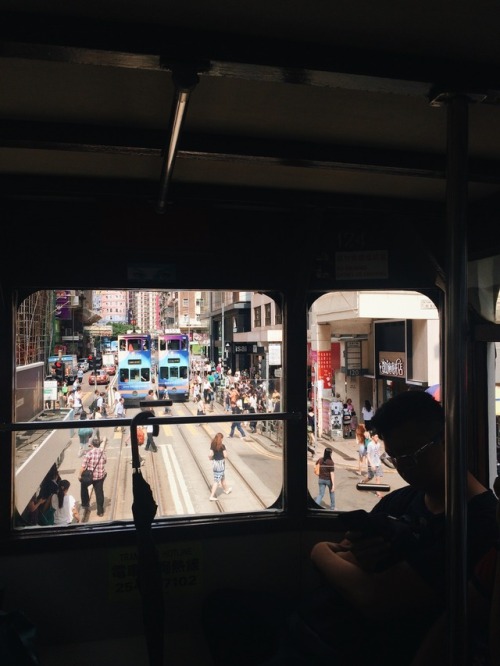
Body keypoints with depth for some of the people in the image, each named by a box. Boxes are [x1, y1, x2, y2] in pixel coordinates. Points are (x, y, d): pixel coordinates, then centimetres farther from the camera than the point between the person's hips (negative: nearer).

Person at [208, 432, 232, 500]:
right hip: (220, 463, -6)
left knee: (222, 477, 25)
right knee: (217, 480, 1)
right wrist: (226, 452, 4)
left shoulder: (213, 445, -3)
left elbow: (210, 455, -9)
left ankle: (226, 489, 44)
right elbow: (225, 455, -16)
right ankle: (212, 496, 0)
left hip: (214, 463, 6)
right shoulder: (222, 446, -16)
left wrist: (211, 458, 12)